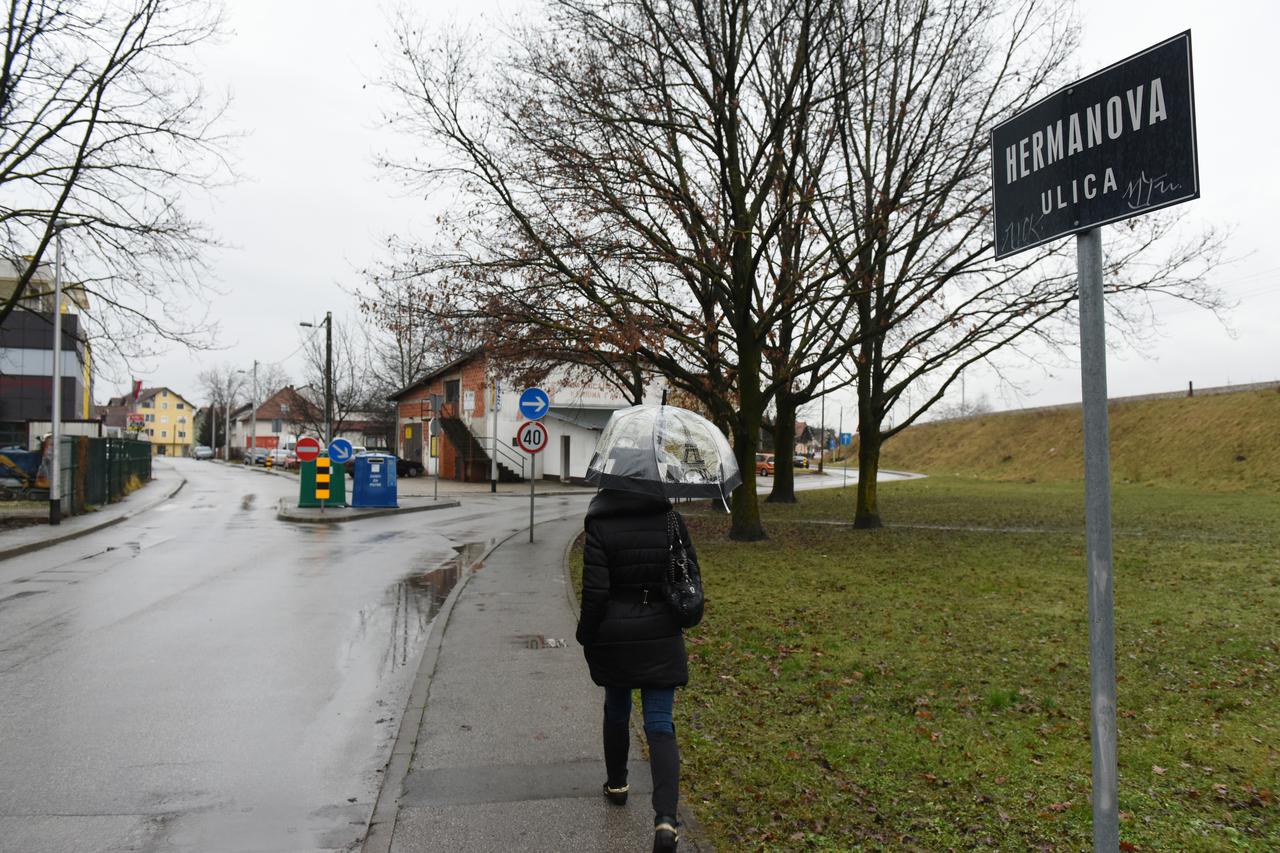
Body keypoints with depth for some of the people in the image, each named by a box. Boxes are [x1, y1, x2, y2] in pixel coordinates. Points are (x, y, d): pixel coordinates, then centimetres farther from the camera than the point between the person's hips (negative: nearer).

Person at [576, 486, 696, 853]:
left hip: (614, 637, -1)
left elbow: (595, 591, -14)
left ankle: (616, 785, 42)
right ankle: (666, 818, -10)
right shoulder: (672, 521, -3)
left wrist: (587, 638, 0)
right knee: (660, 726, 2)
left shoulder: (600, 527, -12)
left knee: (616, 712, 22)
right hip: (662, 638, 1)